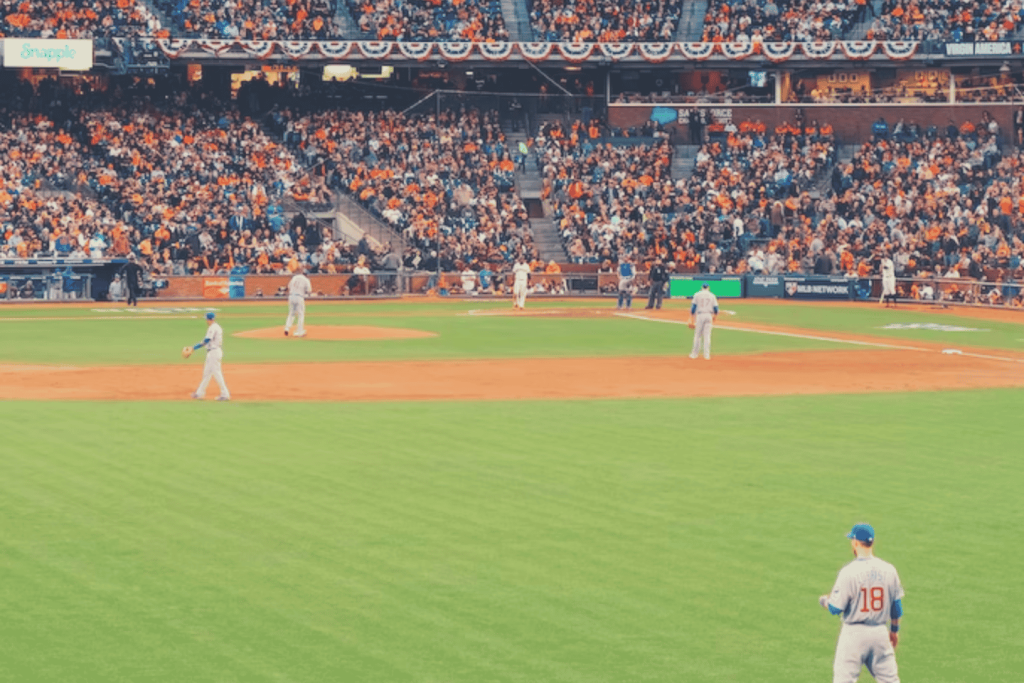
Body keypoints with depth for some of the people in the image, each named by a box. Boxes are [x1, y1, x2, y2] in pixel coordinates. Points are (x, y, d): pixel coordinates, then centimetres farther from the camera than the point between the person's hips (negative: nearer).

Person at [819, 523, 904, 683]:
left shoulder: (849, 572, -14)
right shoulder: (888, 570, -1)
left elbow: (835, 608, -11)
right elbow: (896, 604, 8)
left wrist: (824, 601, 11)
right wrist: (894, 630, 22)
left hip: (854, 634, -4)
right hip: (880, 632, 4)